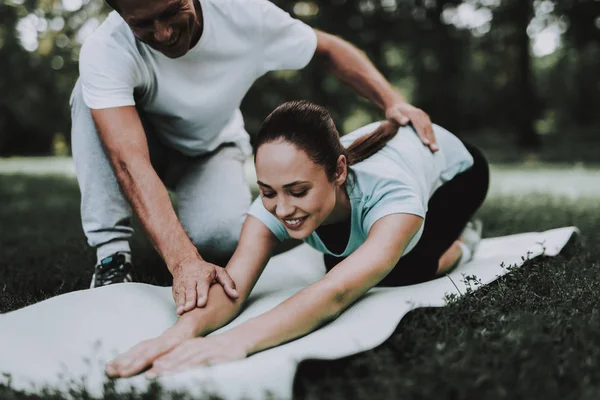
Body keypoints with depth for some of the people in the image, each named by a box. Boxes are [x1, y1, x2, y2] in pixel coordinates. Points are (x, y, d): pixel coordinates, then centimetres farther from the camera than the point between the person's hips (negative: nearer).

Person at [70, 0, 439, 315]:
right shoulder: (104, 53, -34)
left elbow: (329, 49, -12)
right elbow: (131, 163, -45)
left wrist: (393, 101, -27)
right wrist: (184, 261, -58)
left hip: (211, 148, 1)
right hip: (146, 146, 0)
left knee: (220, 235, -31)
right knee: (90, 92, -32)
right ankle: (113, 253, -25)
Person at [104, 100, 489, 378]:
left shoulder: (392, 193, -50)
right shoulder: (275, 200, -35)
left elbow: (336, 293, -63)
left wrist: (236, 341, -78)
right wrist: (182, 330, -68)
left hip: (453, 166, -4)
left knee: (399, 273, -24)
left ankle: (457, 245, 9)